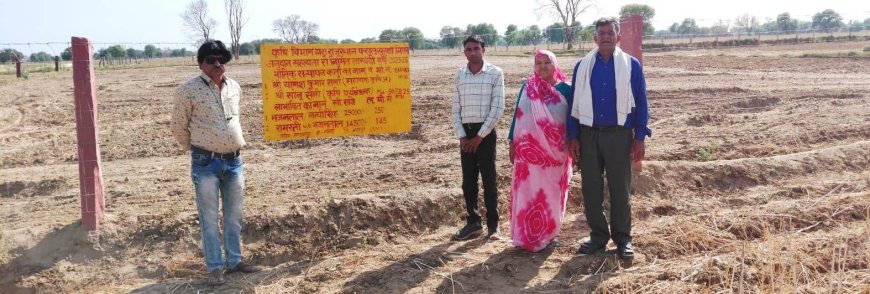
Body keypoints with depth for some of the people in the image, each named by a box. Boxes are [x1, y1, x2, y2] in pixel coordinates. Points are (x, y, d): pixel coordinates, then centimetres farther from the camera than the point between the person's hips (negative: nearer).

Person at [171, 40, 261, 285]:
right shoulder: (189, 90, -10)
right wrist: (196, 150, 8)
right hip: (206, 164, -5)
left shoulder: (234, 87, 6)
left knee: (234, 216, 13)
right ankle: (215, 267, 14)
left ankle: (234, 260, 27)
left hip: (234, 161, 5)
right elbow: (178, 126, -1)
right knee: (209, 218, 3)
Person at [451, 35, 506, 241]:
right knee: (468, 180, 7)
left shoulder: (495, 73, -5)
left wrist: (480, 136, -11)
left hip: (485, 132, -4)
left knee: (489, 179, 0)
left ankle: (493, 224, 9)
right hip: (465, 132, 4)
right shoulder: (459, 75, 8)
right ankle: (473, 222, 18)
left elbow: (498, 108, -9)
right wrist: (461, 135, -1)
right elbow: (456, 107, 9)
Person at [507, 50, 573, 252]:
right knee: (528, 191, 5)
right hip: (528, 150, 1)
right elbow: (517, 116, 7)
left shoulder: (565, 89, 0)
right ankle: (527, 235, 15)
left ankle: (548, 234, 22)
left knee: (551, 192, 8)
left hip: (555, 151, -1)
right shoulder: (526, 88, 5)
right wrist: (512, 144, 5)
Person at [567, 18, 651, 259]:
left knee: (620, 189, 4)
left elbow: (640, 103, 1)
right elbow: (574, 103, 7)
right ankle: (598, 235, 20)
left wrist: (639, 138, -5)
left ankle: (623, 239, 16)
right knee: (590, 188, 6)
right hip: (588, 134, 2)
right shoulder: (582, 66, 6)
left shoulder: (631, 65, 0)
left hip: (619, 135, -2)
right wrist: (573, 137, 1)